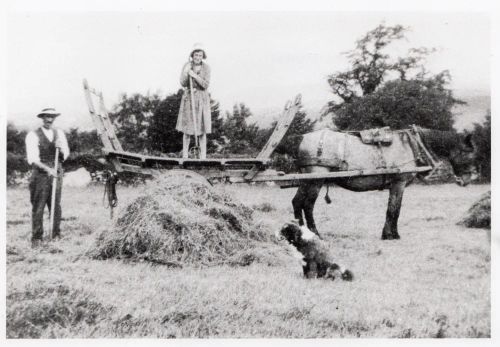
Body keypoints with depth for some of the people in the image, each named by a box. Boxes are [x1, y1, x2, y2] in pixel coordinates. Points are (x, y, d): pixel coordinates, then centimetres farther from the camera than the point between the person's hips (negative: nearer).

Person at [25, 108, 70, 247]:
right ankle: (36, 238, 1)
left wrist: (61, 148, -13)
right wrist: (48, 169, -23)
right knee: (38, 207, -4)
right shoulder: (33, 135, -3)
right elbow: (32, 159, -10)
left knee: (56, 205, 4)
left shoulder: (59, 134, 11)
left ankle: (56, 235, 12)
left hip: (56, 173, 4)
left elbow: (65, 156, 9)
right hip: (40, 173, -4)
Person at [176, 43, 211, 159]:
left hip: (202, 99, 0)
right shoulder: (186, 65, -3)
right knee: (187, 129, 3)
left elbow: (205, 85, -12)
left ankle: (203, 157, 3)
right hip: (188, 98, 0)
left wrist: (195, 76, -25)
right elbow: (183, 84, -8)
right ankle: (185, 156, 11)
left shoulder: (206, 67, -4)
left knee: (202, 129, -1)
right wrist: (186, 72, -26)